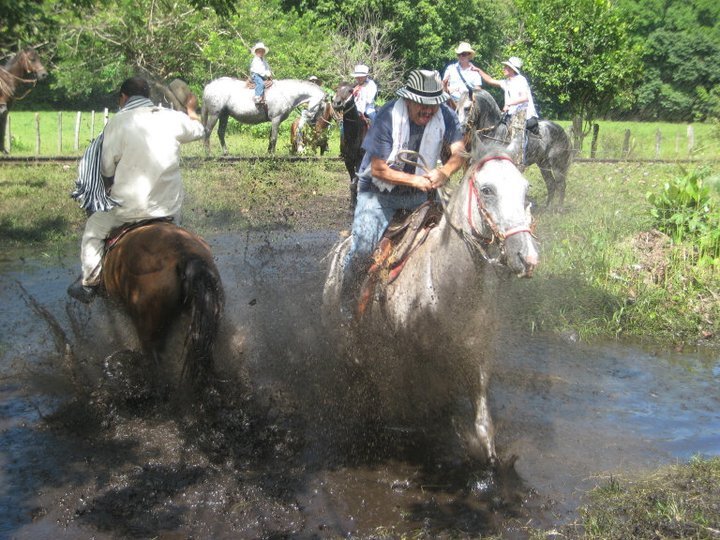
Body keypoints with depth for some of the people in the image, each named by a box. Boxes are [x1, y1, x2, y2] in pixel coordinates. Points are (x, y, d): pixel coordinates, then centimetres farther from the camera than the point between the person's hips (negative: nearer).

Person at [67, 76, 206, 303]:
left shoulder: (117, 123, -9)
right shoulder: (173, 118, 1)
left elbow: (106, 169, -4)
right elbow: (198, 130, 23)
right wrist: (191, 110, 43)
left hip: (129, 206, -3)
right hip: (170, 207, 3)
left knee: (93, 230, 22)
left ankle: (89, 283, 29)